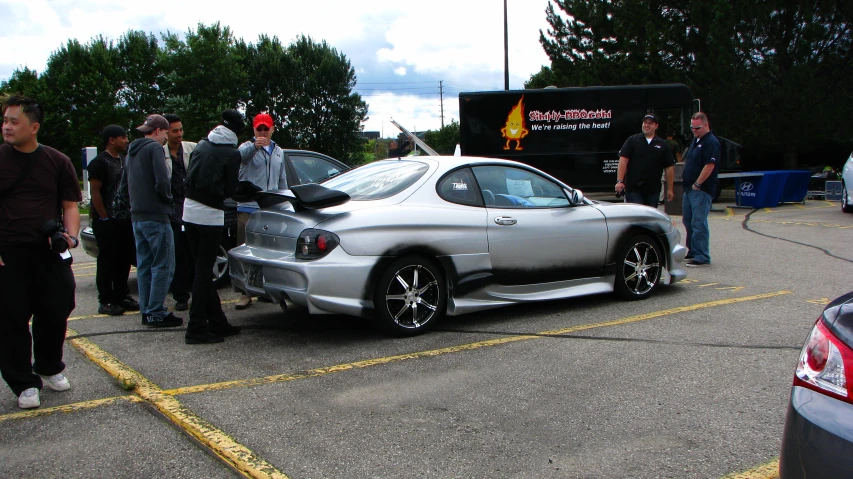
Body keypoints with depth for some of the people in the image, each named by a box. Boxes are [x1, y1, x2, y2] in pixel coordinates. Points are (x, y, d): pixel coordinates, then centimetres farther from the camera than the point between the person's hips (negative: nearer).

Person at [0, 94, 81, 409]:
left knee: (56, 312, 6)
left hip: (50, 253, 1)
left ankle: (49, 367, 31)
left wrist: (70, 235, -11)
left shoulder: (57, 162, 6)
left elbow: (70, 205, 8)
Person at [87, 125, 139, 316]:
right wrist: (104, 217, -16)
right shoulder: (100, 162, -9)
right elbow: (95, 191, -13)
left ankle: (122, 296, 19)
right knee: (107, 260, -3)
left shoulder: (124, 160, 15)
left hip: (123, 219, 7)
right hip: (106, 220, -7)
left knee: (124, 259, 10)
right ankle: (105, 302, 2)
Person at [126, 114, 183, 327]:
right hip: (155, 215, -9)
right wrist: (168, 197, -1)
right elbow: (162, 182, -19)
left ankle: (146, 310, 17)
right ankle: (156, 313, -5)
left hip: (137, 215, 9)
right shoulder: (154, 148, -11)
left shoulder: (133, 151, 17)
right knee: (163, 265, -5)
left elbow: (128, 182, 22)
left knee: (144, 265, 13)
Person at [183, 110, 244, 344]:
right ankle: (197, 329, 0)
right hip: (210, 214, -6)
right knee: (204, 271, -2)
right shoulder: (232, 153, -6)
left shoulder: (202, 145, 11)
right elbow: (230, 189, -2)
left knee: (202, 269, 11)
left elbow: (189, 177, 13)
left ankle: (218, 323, 20)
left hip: (189, 209, 6)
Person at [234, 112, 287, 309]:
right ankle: (246, 293, -2)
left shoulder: (279, 152, 17)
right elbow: (240, 155, -28)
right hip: (248, 208, -5)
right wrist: (254, 146, -48)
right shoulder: (248, 147, -1)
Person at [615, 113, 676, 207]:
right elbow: (623, 160, -5)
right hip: (633, 189, -3)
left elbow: (669, 167, 8)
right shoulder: (632, 140, 3)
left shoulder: (663, 145, 8)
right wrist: (619, 181, -15)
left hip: (653, 190, 3)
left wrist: (670, 189, 5)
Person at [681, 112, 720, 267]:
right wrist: (685, 178, 14)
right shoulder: (695, 141, 17)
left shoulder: (711, 142, -13)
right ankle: (693, 252, 27)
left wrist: (697, 184, -17)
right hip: (689, 189, 10)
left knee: (699, 224, -10)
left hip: (701, 190, -10)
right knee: (688, 221, 15)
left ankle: (702, 257, -6)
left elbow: (709, 166, -20)